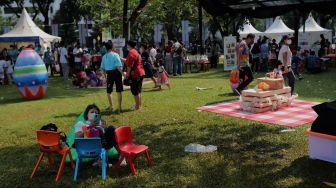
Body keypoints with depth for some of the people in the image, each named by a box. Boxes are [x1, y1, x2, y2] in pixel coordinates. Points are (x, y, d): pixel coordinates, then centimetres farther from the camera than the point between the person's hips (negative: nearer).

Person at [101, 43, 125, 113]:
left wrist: (105, 74, 22)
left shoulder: (104, 57, 6)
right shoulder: (115, 55, -8)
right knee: (119, 91, 4)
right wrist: (123, 74, -14)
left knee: (109, 91, 15)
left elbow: (103, 68, 10)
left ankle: (111, 106, 24)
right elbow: (118, 66, -17)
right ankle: (119, 107, 5)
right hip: (116, 73, -3)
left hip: (109, 74, 3)